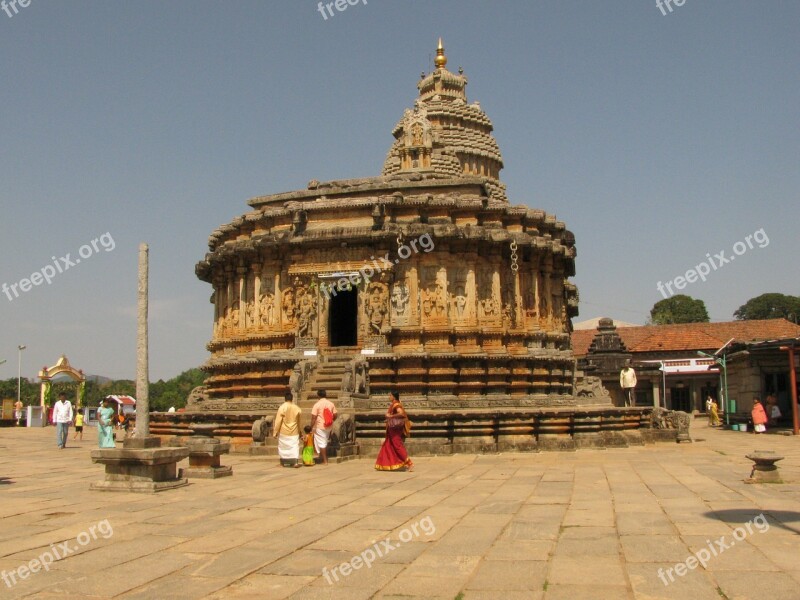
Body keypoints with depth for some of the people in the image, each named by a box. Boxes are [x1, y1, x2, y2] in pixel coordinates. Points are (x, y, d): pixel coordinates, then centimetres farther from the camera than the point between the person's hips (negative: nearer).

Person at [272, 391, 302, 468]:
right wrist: (299, 431, 24)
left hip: (284, 432, -2)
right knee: (295, 446, 1)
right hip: (294, 432, 2)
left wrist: (275, 432, -5)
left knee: (284, 447, 10)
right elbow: (299, 422, 11)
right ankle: (295, 462, -9)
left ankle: (285, 462, 17)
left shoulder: (282, 407, -12)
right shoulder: (297, 408, -1)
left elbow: (278, 421, -12)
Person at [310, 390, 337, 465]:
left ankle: (325, 461, 2)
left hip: (320, 427, -5)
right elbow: (335, 415, 5)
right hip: (329, 426, 5)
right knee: (325, 442, 21)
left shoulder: (317, 404, -11)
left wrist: (311, 427, -10)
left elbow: (313, 417, -16)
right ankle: (325, 458, 26)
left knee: (321, 443, 1)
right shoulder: (331, 404, 3)